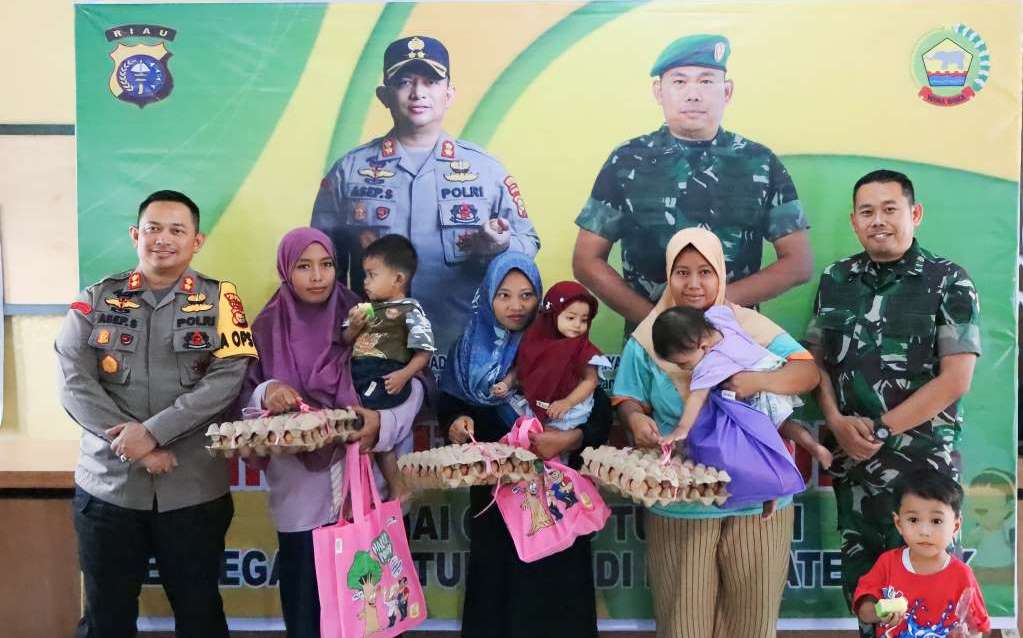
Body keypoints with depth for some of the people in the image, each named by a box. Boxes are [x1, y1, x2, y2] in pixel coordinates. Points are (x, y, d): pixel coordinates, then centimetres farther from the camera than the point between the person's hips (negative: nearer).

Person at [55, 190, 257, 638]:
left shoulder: (219, 300, 0)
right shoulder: (96, 300, 4)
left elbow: (226, 380, -11)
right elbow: (73, 381, -5)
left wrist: (153, 432, -18)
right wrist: (132, 443, -15)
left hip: (193, 490, -1)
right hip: (107, 486, 1)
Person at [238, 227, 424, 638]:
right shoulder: (267, 329, 4)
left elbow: (412, 388, -3)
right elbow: (243, 400, 6)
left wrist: (383, 424, -22)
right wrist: (266, 394, -16)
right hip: (300, 496, 1)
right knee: (305, 604, 8)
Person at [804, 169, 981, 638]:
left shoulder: (948, 282, -4)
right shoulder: (835, 280, 7)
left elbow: (955, 379, -10)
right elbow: (816, 358, 9)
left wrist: (880, 431, -13)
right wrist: (837, 422, -8)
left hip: (921, 461, -3)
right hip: (850, 459, 4)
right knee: (859, 581, 13)